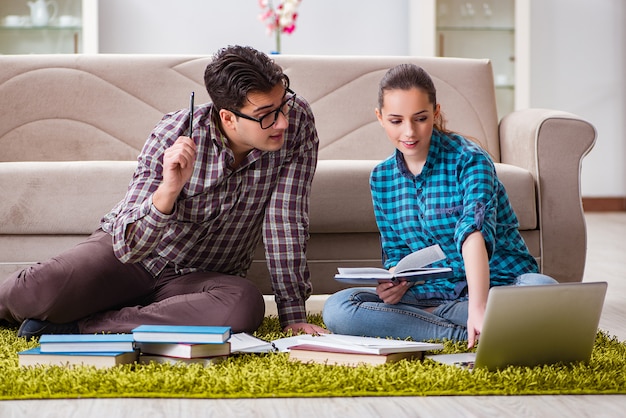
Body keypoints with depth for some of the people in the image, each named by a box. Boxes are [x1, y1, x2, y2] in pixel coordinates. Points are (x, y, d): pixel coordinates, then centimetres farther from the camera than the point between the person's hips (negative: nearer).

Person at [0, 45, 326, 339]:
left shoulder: (297, 122, -17)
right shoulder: (174, 136, -23)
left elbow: (285, 221, -11)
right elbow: (127, 246, -26)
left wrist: (293, 315, -15)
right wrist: (168, 191, -44)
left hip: (201, 277, 2)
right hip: (130, 256, -2)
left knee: (245, 307, -35)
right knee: (38, 292, -30)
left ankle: (80, 326, -24)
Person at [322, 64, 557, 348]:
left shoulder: (469, 159, -13)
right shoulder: (382, 178, 5)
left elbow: (474, 230, -30)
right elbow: (396, 252, 12)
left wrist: (477, 308, -46)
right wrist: (393, 284, -14)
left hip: (498, 284, -4)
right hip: (433, 291, 4)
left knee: (542, 290, -38)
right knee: (336, 309, -20)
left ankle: (431, 315, -24)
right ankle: (462, 333, -22)